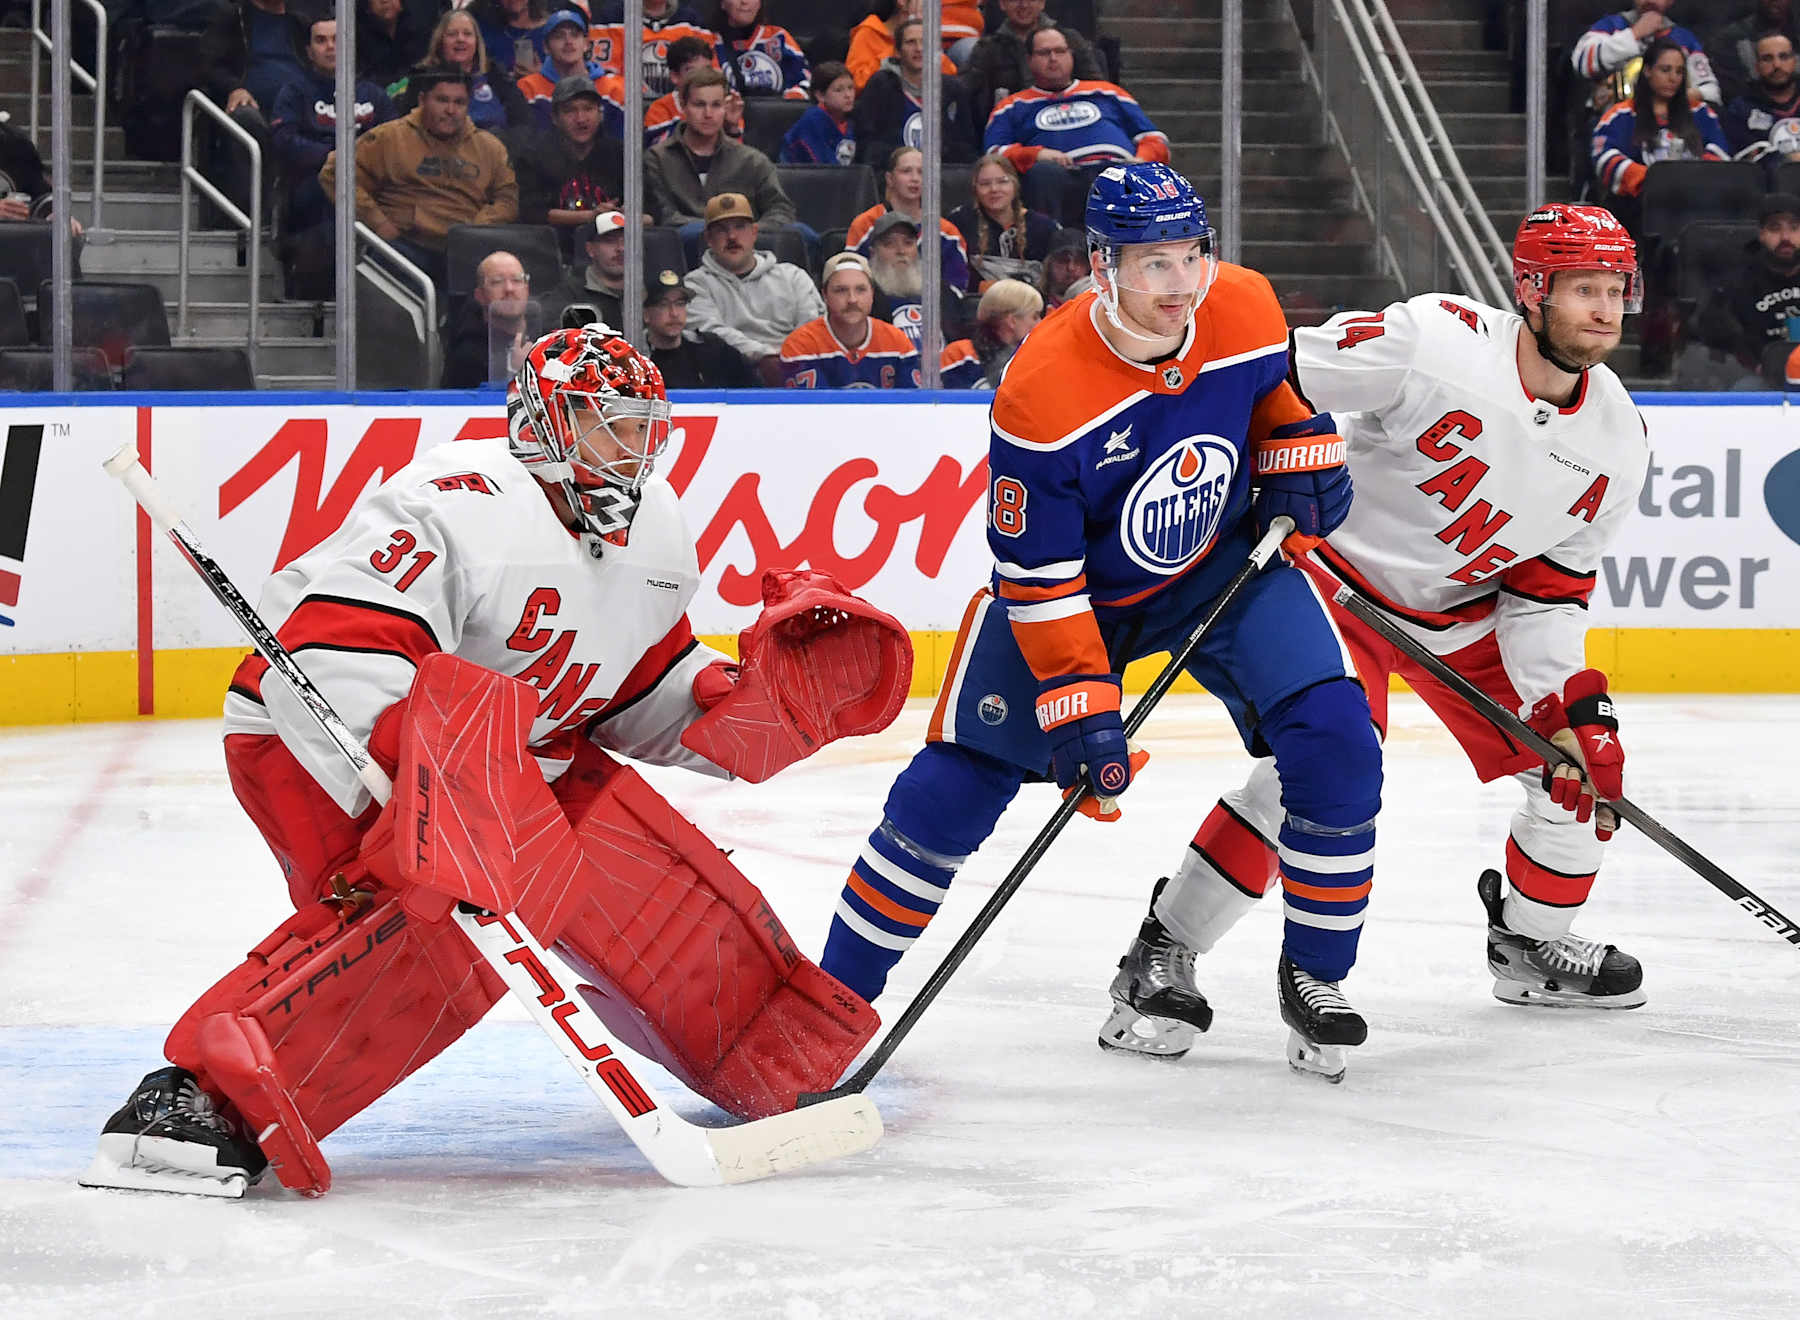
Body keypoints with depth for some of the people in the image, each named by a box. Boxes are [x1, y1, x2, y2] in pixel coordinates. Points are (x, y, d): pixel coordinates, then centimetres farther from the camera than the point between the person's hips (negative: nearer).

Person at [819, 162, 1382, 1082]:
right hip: (1070, 586, -3)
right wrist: (1080, 712, -28)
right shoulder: (1040, 392, -32)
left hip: (1223, 564, 3)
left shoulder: (1245, 309, -19)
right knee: (954, 788, -8)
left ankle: (1314, 976, 3)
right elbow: (1038, 579, -26)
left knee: (1335, 746, -16)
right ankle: (832, 1000, 5)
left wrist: (1303, 460, -5)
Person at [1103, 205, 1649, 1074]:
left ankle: (1529, 945, 31)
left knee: (1584, 765, 5)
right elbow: (1275, 376, -22)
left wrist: (1574, 709, -12)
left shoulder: (1616, 442, -7)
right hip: (1338, 571, -7)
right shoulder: (1438, 341, -27)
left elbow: (1548, 592, -1)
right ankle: (1161, 958, -16)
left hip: (1464, 609, 7)